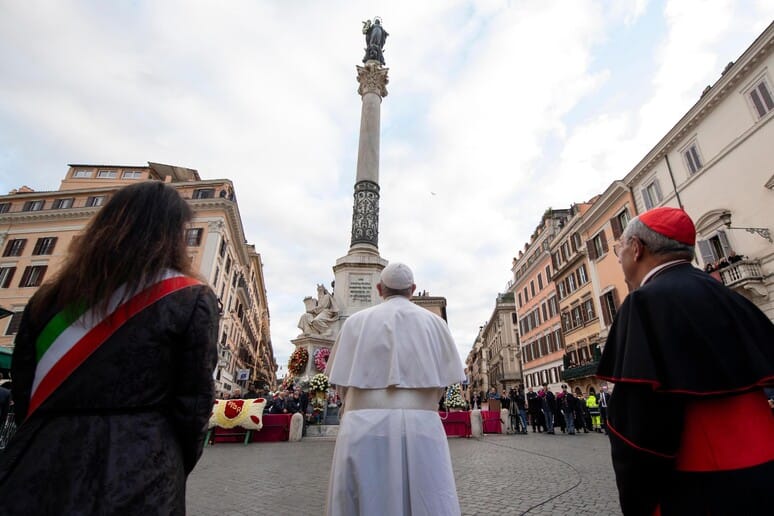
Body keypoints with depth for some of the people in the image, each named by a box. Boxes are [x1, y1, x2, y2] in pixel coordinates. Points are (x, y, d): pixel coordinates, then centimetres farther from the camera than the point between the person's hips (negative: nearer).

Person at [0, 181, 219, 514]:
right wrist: (175, 470, 8)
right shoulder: (192, 299, -10)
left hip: (38, 470, 4)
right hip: (137, 476, -3)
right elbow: (193, 402, -9)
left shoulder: (50, 295, 5)